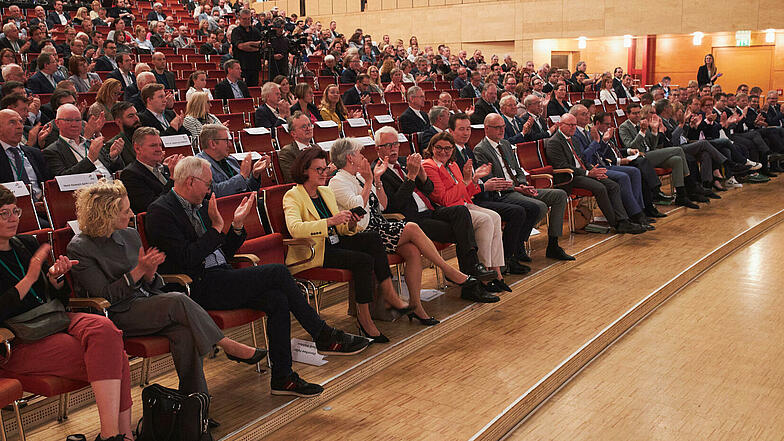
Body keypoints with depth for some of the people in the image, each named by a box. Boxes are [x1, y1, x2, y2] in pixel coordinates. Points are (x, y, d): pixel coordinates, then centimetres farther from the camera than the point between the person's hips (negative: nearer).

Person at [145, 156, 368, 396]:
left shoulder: (200, 206, 17)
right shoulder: (161, 212, -8)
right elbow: (185, 261, -18)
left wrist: (237, 225, 5)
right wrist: (216, 228, -16)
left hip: (219, 279, 8)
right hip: (198, 287, -8)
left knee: (277, 299, -16)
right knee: (277, 272, -19)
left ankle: (282, 377, -9)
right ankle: (324, 336, -8)